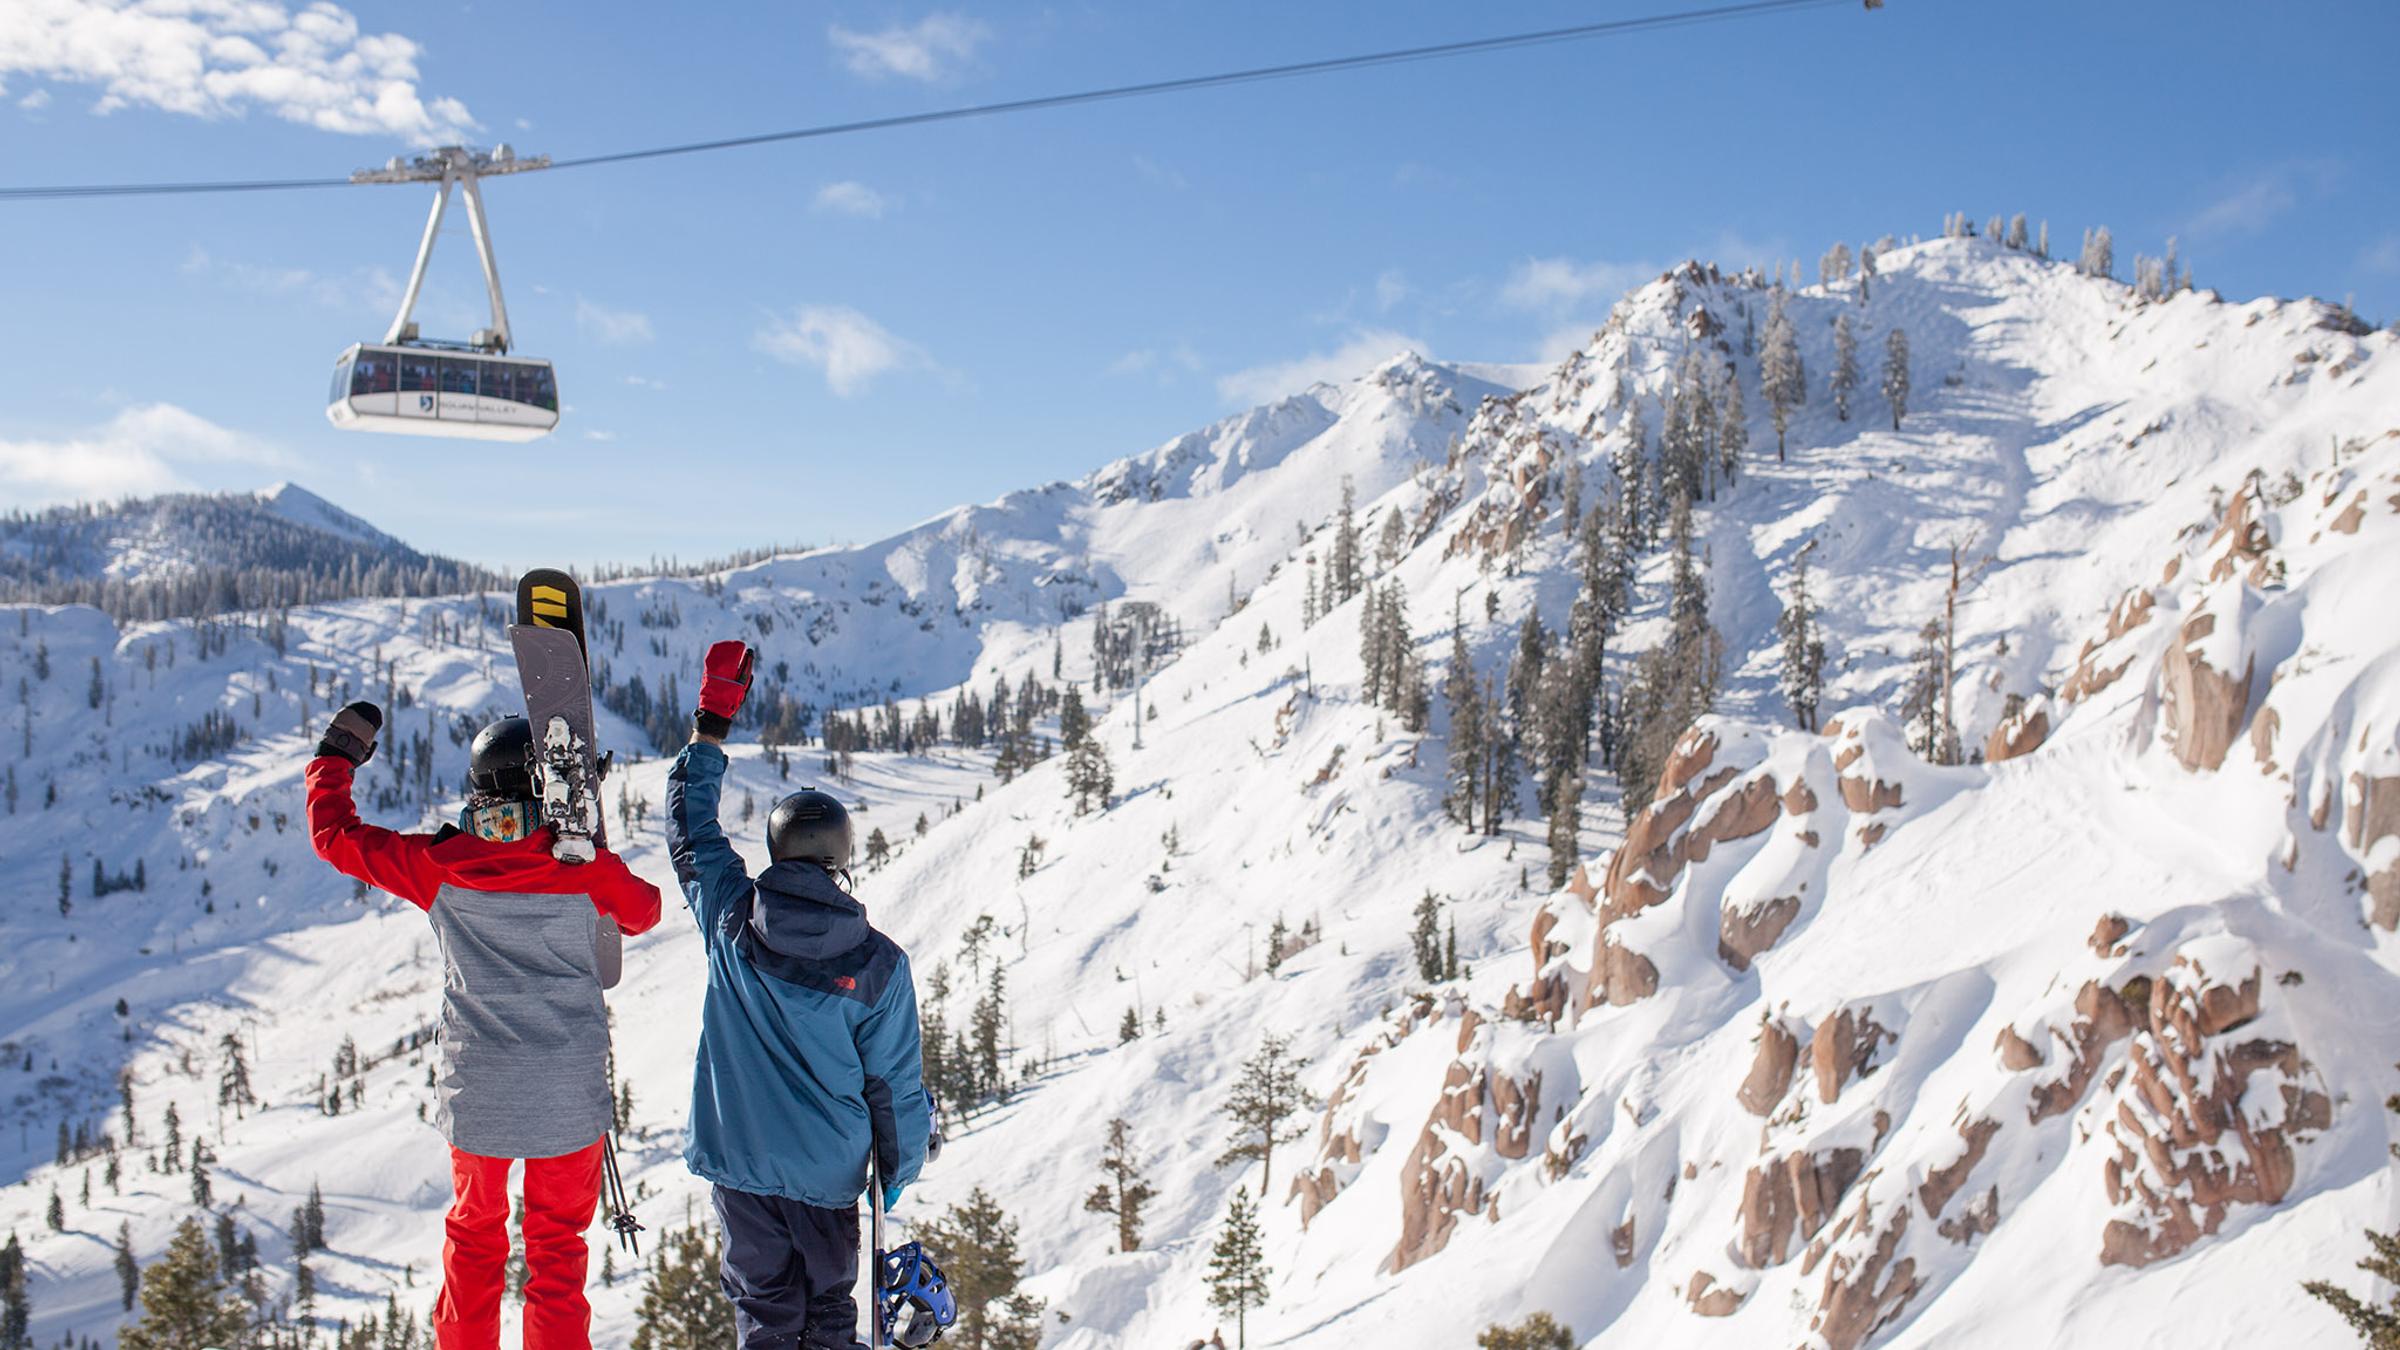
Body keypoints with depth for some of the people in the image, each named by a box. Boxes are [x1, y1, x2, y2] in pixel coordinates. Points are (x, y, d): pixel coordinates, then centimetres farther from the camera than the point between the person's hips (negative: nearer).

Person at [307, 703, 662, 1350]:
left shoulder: (440, 866, -8)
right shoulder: (586, 866, -9)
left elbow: (336, 836, 4)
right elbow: (643, 911, 12)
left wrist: (335, 757, 19)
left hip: (476, 1090, 1)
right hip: (568, 1095, -1)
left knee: (474, 1233, 21)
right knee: (557, 1242, 13)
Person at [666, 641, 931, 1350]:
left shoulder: (733, 918, -11)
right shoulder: (879, 962, -13)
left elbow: (690, 827, 5)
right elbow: (895, 1079, -6)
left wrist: (712, 720, 12)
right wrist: (899, 1169, 10)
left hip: (738, 1155, 1)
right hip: (829, 1167, -1)